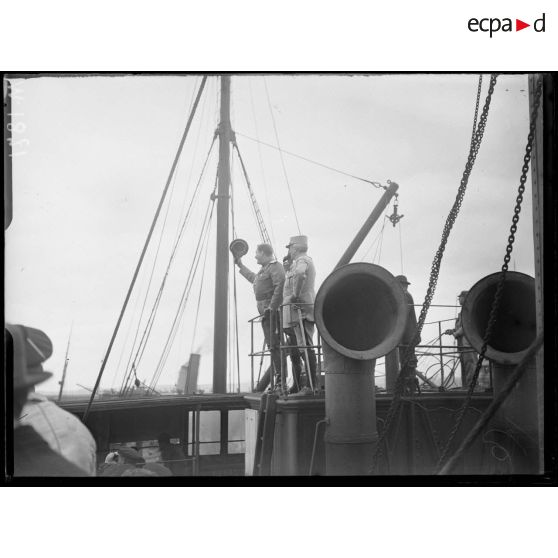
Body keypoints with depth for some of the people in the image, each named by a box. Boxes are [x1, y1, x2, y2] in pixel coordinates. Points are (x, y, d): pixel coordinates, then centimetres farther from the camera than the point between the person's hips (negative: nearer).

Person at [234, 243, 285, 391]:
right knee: (272, 346, 8)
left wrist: (272, 307, -26)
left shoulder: (275, 267, -9)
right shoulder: (264, 269, 23)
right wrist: (240, 265, 53)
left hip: (273, 311, -10)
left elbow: (280, 286, -24)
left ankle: (280, 382, -16)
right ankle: (277, 381, 11)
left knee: (274, 345, -14)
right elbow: (253, 278, 45)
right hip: (266, 313, 10)